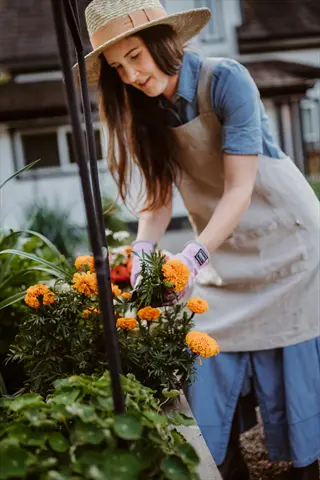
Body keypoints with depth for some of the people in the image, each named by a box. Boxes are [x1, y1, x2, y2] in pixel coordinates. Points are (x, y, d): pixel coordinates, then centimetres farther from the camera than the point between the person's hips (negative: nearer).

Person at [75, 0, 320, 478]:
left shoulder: (225, 79, -20)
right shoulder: (144, 110, -2)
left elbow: (239, 188, -24)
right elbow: (158, 197, -4)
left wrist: (192, 258, -35)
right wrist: (142, 250, -23)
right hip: (224, 256, 5)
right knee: (212, 375, 0)